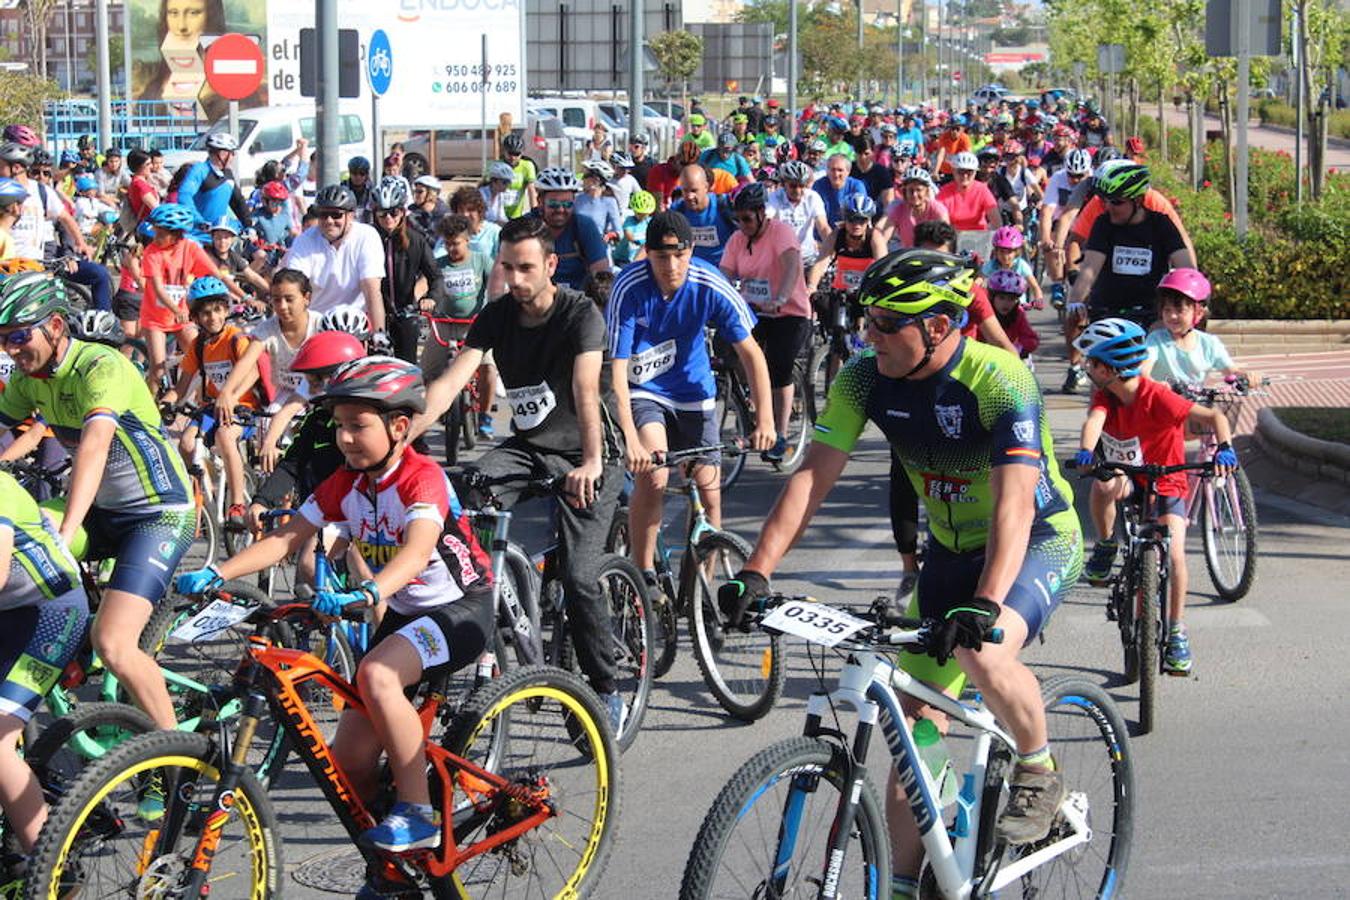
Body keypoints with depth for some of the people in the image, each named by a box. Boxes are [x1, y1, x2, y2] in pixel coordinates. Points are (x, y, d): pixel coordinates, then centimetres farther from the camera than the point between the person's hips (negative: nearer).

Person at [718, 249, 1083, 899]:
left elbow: (1014, 501, -37)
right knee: (914, 722, 1)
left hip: (1038, 541, -6)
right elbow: (813, 474, -16)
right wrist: (757, 571, -28)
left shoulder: (1000, 380, -28)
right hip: (950, 550, 6)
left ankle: (1038, 775, -7)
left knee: (980, 653, -34)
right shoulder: (866, 377, -13)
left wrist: (985, 603, -51)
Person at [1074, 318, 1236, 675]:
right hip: (1127, 479, 3)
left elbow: (1213, 416, -27)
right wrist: (1085, 450, -51)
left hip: (1165, 484, -3)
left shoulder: (1157, 397, -22)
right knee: (1104, 483, -33)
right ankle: (1106, 548, -7)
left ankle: (1176, 632, -5)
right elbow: (1094, 421, -29)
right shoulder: (1104, 395, -9)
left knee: (1173, 552, -22)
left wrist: (1225, 448, -47)